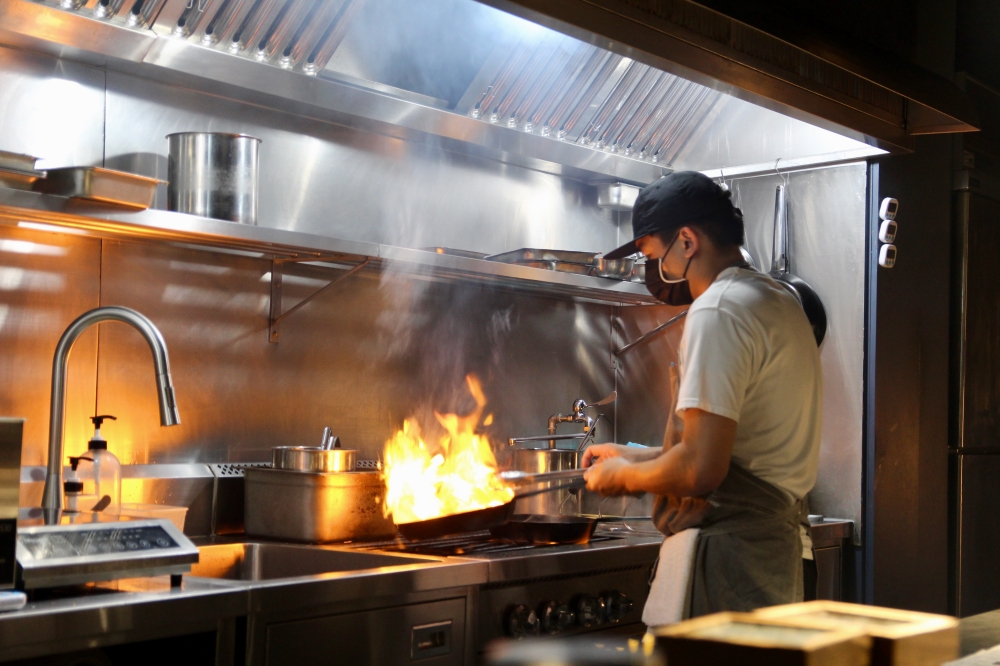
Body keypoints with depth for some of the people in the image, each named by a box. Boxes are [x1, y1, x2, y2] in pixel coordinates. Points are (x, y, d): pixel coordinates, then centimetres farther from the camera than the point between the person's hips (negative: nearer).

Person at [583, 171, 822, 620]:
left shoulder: (718, 310, -14)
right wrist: (636, 457, 25)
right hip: (776, 546, 10)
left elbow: (701, 469, -22)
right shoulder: (780, 303, 18)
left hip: (725, 557, -10)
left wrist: (624, 476, -4)